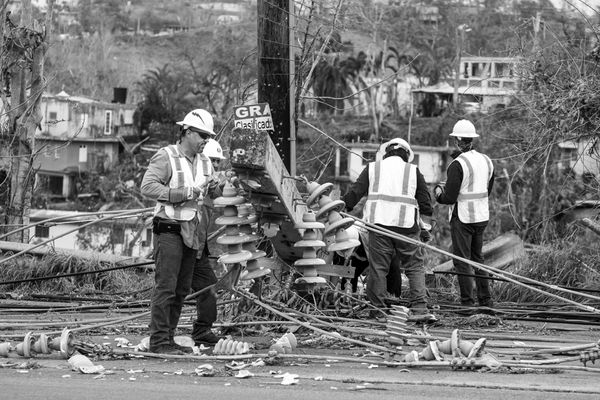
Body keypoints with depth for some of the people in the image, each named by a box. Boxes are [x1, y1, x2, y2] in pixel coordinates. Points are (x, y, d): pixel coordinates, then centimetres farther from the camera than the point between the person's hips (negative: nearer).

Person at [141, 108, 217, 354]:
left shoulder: (205, 163, 16)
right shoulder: (166, 157, -7)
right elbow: (147, 186, -18)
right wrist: (182, 193, -21)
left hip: (191, 232, 8)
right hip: (168, 230, -8)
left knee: (182, 289, 8)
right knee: (165, 287, -11)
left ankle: (168, 338, 14)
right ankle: (159, 341, -11)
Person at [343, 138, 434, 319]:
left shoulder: (373, 168, 11)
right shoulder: (413, 171, 11)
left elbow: (355, 192, 6)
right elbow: (425, 201, 11)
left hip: (378, 221, 1)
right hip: (406, 223, 0)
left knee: (378, 266, 4)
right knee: (415, 266, 4)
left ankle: (376, 309, 4)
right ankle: (419, 307, -6)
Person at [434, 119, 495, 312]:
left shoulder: (457, 165, -17)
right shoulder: (486, 161, 6)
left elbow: (450, 198, -18)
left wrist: (439, 193, 5)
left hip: (462, 218, -7)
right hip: (482, 216, 7)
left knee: (462, 260, 0)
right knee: (478, 257, 18)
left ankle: (468, 302, -1)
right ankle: (486, 299, 18)